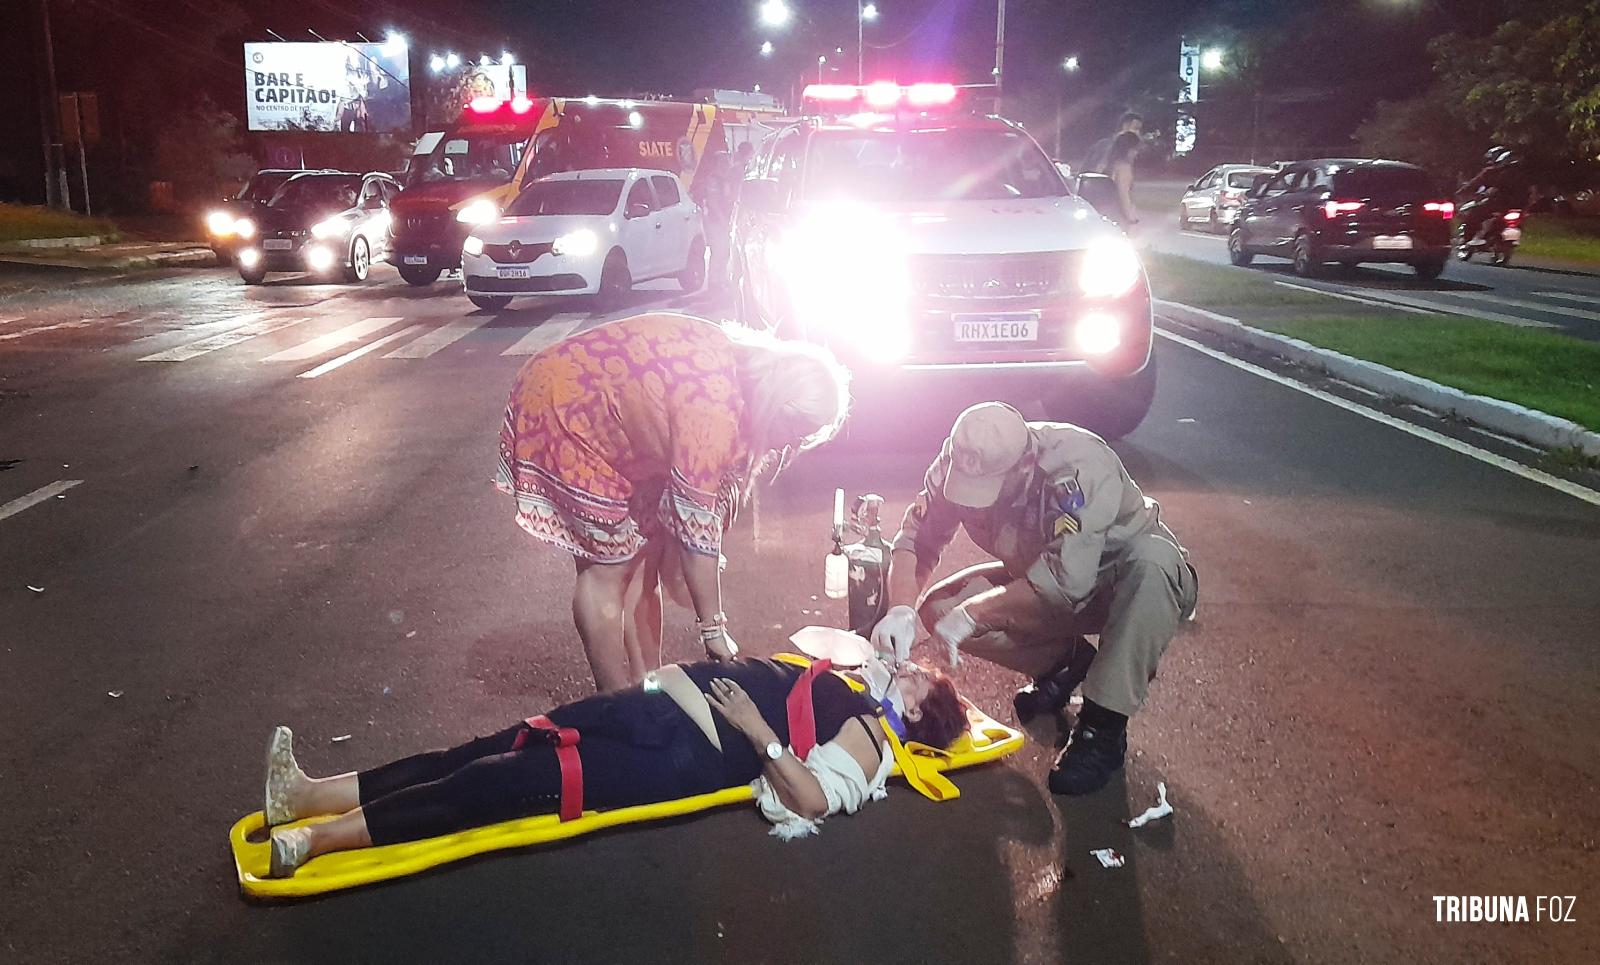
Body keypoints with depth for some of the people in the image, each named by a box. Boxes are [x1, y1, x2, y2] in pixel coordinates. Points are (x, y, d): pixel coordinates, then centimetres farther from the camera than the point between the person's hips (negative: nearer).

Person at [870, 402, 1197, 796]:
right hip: (1044, 581, 5)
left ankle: (1103, 729, -29)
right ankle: (1065, 661, 6)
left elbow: (1067, 580, -41)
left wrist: (972, 613, -35)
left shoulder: (1079, 465, -36)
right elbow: (916, 538, -13)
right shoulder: (962, 463, -18)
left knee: (1152, 558, -41)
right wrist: (901, 610, -31)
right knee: (938, 609, -13)